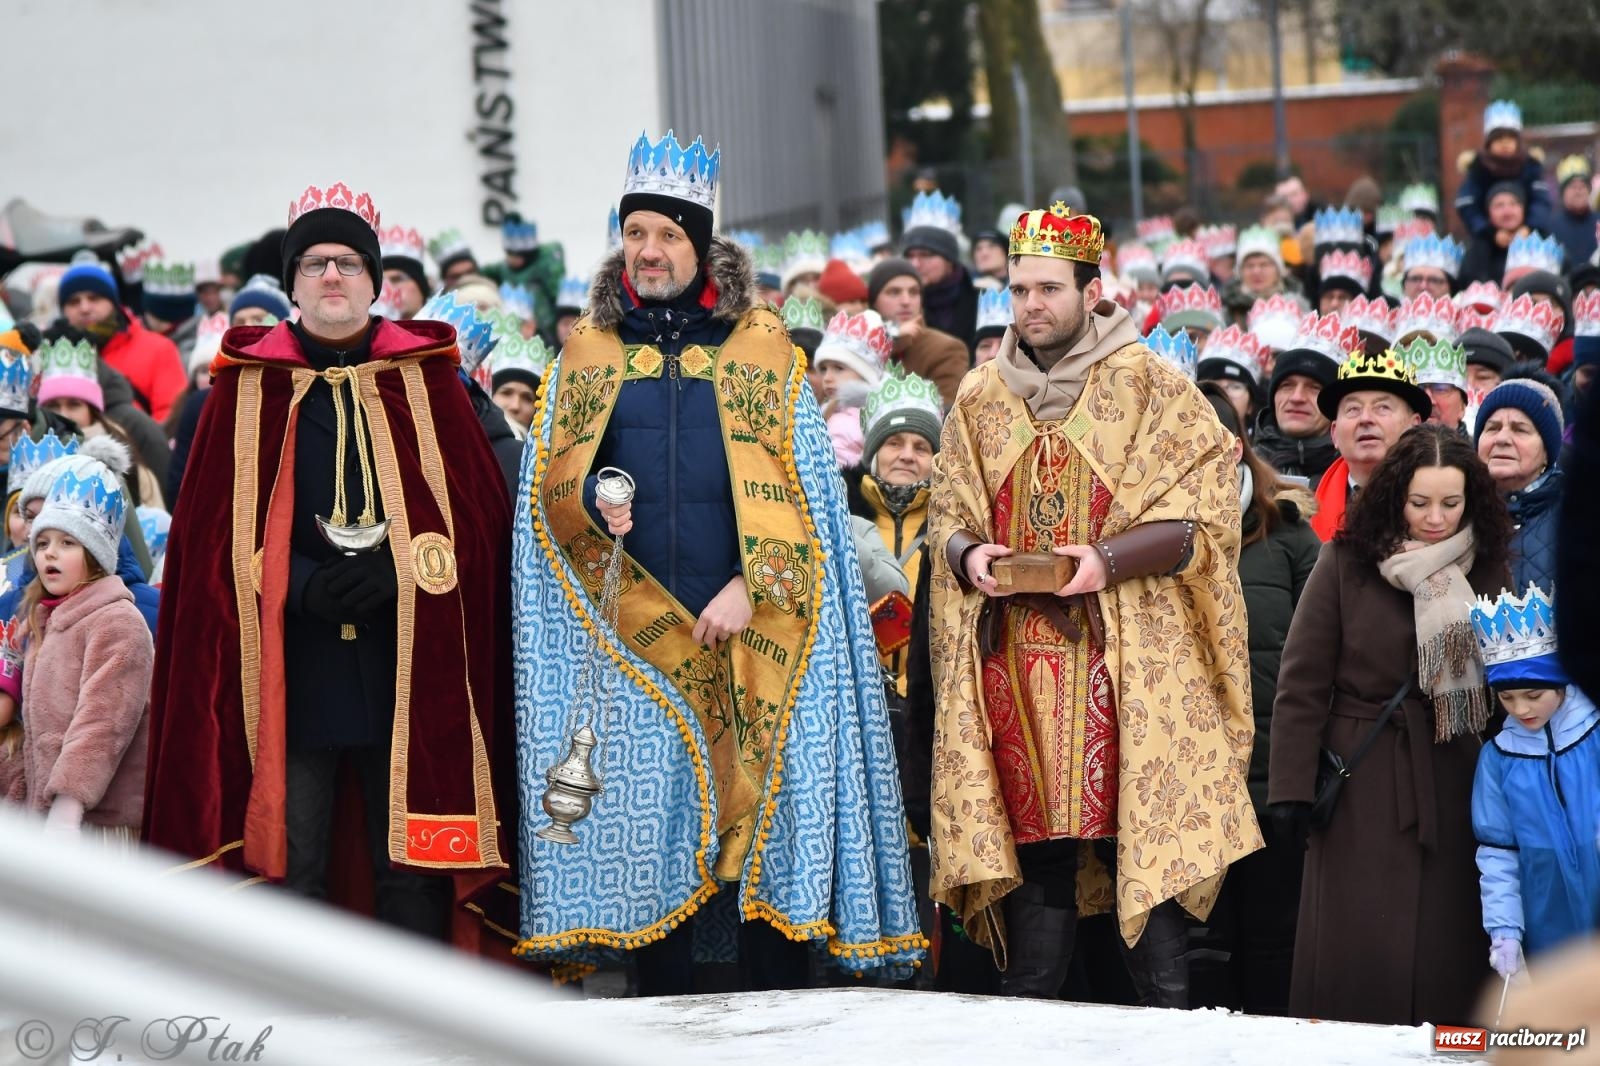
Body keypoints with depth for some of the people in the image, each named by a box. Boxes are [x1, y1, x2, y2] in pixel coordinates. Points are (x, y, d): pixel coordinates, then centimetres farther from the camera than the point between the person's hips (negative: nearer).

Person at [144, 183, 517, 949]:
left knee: (413, 862, 0)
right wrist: (304, 587, -12)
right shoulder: (248, 388, 9)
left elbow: (477, 513, 4)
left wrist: (395, 573, -12)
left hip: (408, 665, 0)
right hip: (289, 666, 0)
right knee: (289, 863, -2)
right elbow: (215, 528, 4)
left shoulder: (427, 382, 10)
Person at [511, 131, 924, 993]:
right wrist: (593, 501, -11)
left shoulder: (761, 343, 7)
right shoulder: (588, 350, 12)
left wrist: (749, 584, -10)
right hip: (633, 624, 1)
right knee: (649, 807, 0)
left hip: (752, 622, -1)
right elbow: (548, 479, 11)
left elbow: (793, 485, 2)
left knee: (769, 800, -4)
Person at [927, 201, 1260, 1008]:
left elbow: (1199, 517, -4)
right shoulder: (979, 398, 14)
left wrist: (1110, 559, -18)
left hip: (1122, 658, -4)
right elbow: (946, 516, 19)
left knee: (1137, 843, -8)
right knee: (1036, 844, 3)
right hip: (1013, 658, 4)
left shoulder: (1150, 388, 1)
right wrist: (968, 555, -3)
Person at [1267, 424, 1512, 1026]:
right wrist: (1290, 790, -8)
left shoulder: (1488, 571, 3)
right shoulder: (1345, 563, -3)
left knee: (1446, 951, 2)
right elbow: (1301, 684, -3)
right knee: (1358, 953, -1)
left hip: (1454, 786, 2)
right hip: (1363, 785, -2)